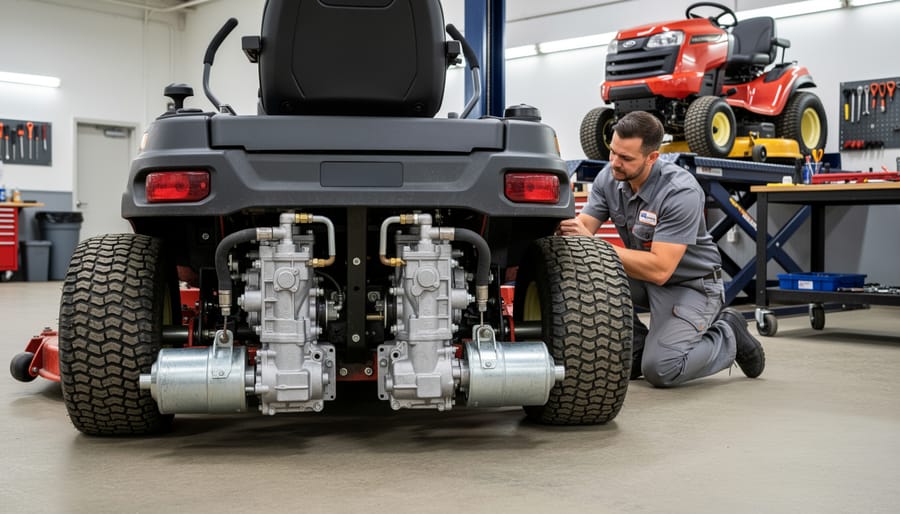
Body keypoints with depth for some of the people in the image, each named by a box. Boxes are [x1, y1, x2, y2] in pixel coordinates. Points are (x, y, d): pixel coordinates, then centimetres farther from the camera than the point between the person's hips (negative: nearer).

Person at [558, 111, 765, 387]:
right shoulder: (608, 178, -9)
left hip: (690, 284, -6)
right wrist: (561, 229, -35)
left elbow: (659, 269, -34)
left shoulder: (681, 193, -29)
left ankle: (729, 337, 7)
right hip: (643, 275, 6)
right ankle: (637, 350, 1)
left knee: (660, 369, -24)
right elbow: (582, 230, -12)